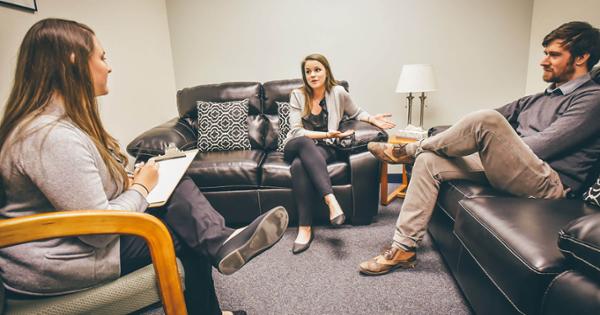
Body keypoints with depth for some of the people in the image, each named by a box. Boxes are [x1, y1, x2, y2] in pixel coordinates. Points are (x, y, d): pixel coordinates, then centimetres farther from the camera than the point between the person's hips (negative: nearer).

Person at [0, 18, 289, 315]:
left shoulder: (63, 119, 5)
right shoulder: (54, 136, -29)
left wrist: (128, 183, -2)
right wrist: (140, 187, -12)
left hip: (80, 231, 9)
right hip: (55, 265, -9)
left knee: (179, 187, -5)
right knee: (187, 229, -5)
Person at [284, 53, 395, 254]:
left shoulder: (338, 92, 0)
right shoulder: (298, 95, -2)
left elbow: (355, 113, 18)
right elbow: (296, 131, -8)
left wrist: (372, 119, -3)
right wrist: (327, 134, -16)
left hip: (323, 149, 0)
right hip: (296, 147, 1)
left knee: (299, 165, -36)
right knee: (305, 143, -39)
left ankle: (305, 228, -36)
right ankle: (331, 199, -47)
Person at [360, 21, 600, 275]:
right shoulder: (539, 99, 24)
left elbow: (543, 145, -13)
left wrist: (495, 146, -4)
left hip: (549, 183, -8)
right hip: (505, 170, 8)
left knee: (487, 120, -32)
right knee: (429, 160, -9)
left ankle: (408, 151, -7)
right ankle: (403, 248, -10)